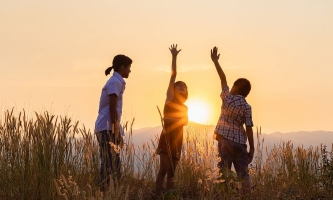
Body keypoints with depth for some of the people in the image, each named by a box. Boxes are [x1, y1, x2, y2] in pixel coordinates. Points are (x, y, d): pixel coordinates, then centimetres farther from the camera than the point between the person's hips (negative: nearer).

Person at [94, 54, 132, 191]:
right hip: (107, 128, -10)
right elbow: (112, 108, -16)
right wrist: (115, 131, -19)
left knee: (114, 163, 8)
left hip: (108, 128, 10)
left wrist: (118, 132, 23)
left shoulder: (116, 82, 22)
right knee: (109, 164, -13)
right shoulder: (115, 82, -8)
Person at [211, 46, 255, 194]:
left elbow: (223, 78, 9)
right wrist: (252, 149, -2)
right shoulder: (247, 107, -4)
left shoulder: (227, 98, -1)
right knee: (243, 173, 3)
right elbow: (249, 129, -7)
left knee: (224, 170, 0)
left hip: (224, 140, 1)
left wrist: (215, 61, 20)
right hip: (239, 142, -1)